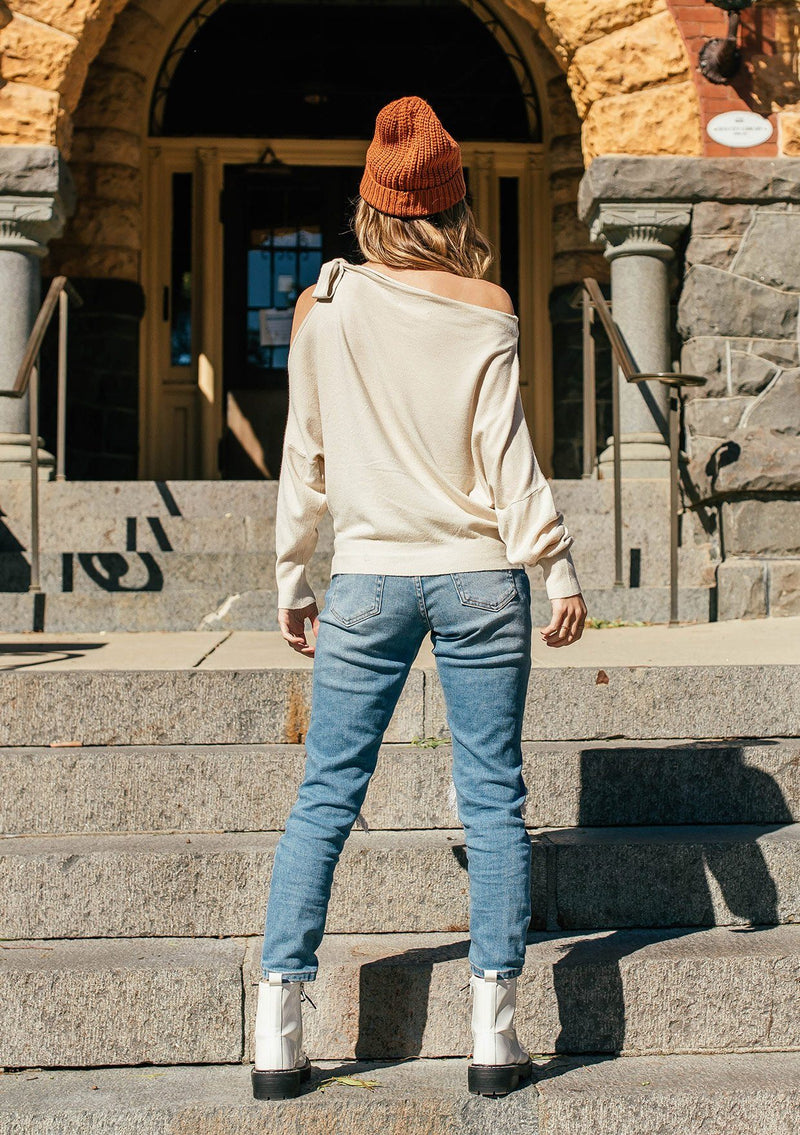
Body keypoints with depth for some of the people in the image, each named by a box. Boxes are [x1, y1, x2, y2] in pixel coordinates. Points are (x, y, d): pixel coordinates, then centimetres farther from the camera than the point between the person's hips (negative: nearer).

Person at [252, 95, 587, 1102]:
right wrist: (558, 571, 1)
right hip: (478, 575, -1)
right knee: (492, 799, 5)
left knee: (325, 795, 6)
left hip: (368, 578, 1)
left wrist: (292, 577, 13)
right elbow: (507, 457, -5)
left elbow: (304, 456, 6)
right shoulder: (485, 314, -2)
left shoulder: (324, 306, 3)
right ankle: (494, 1031, 8)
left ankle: (277, 1030, 5)